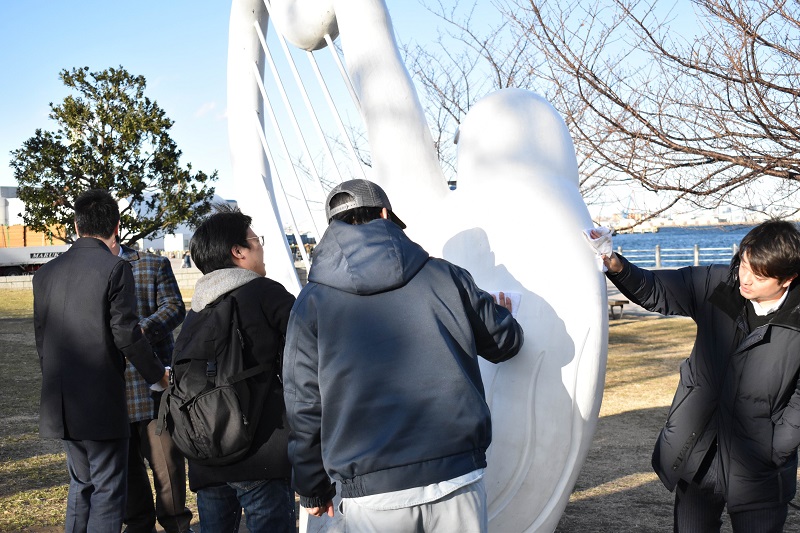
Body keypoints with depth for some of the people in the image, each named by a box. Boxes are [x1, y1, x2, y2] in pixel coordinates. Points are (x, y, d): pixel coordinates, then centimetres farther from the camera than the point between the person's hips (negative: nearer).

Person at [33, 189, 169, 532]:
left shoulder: (47, 272, 8)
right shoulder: (115, 268, -11)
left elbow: (41, 336, 12)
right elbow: (126, 334, -14)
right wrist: (158, 375, 0)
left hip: (60, 403, 6)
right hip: (102, 401, -6)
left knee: (81, 484, 20)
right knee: (108, 490, 3)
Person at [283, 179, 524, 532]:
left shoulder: (312, 302, 3)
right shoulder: (444, 276, 5)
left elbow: (303, 405, 2)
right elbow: (505, 342, 16)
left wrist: (312, 489, 15)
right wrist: (503, 314, 41)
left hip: (372, 494, 0)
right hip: (458, 477, 1)